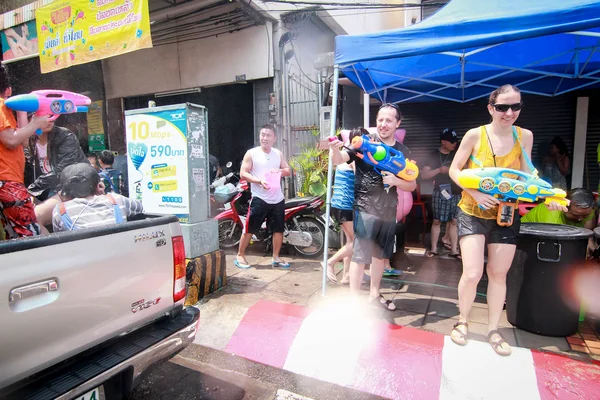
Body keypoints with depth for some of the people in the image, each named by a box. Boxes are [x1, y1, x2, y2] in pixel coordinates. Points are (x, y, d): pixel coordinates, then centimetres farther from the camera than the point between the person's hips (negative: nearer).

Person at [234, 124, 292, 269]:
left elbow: (289, 171, 12)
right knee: (249, 228, 0)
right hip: (259, 199, -4)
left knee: (278, 229, 9)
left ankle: (276, 257, 22)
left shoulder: (278, 154, 12)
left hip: (277, 199, 5)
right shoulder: (251, 153, -2)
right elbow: (243, 173, -6)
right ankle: (240, 256, 15)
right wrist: (259, 181, -21)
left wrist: (280, 171, -11)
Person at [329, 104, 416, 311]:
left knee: (381, 254, 17)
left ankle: (374, 295, 35)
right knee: (360, 256, -5)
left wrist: (395, 181, -13)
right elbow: (339, 160, -21)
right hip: (366, 209, -6)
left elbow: (412, 185, 7)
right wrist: (335, 149, -44)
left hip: (389, 211, 6)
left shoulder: (403, 151, 6)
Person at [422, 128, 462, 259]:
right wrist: (439, 170, -18)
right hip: (440, 193, -3)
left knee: (453, 221, 4)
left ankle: (454, 250, 11)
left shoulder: (458, 153, 10)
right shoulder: (434, 156, 0)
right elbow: (424, 175, -7)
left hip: (456, 193, 3)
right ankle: (433, 248, 10)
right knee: (437, 221, 2)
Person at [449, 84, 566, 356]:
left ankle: (493, 331, 29)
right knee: (472, 273, -9)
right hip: (473, 212, -3)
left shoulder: (524, 137, -1)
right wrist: (475, 193, -22)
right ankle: (462, 322, 19)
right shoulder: (475, 135, -10)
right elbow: (454, 170, -7)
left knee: (498, 274, 11)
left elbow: (526, 176, 5)